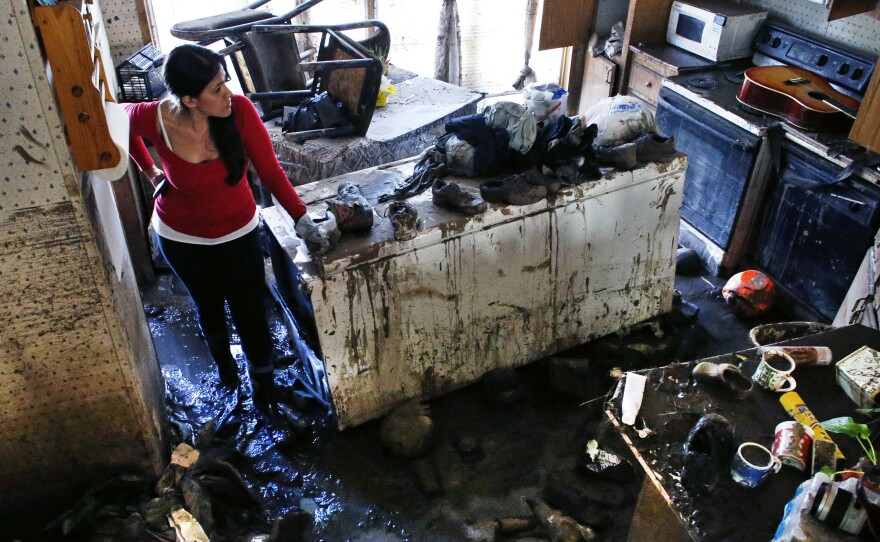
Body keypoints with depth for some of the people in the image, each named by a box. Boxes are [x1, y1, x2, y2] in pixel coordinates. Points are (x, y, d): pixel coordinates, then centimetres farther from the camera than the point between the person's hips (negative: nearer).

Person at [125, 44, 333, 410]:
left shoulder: (240, 110, -26)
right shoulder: (156, 119, -25)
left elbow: (270, 171, -21)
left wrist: (302, 219, -28)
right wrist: (149, 170, 2)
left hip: (238, 234, -1)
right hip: (182, 239, 1)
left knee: (251, 318, 3)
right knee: (208, 307, 26)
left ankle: (265, 393, 30)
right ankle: (223, 361, 58)